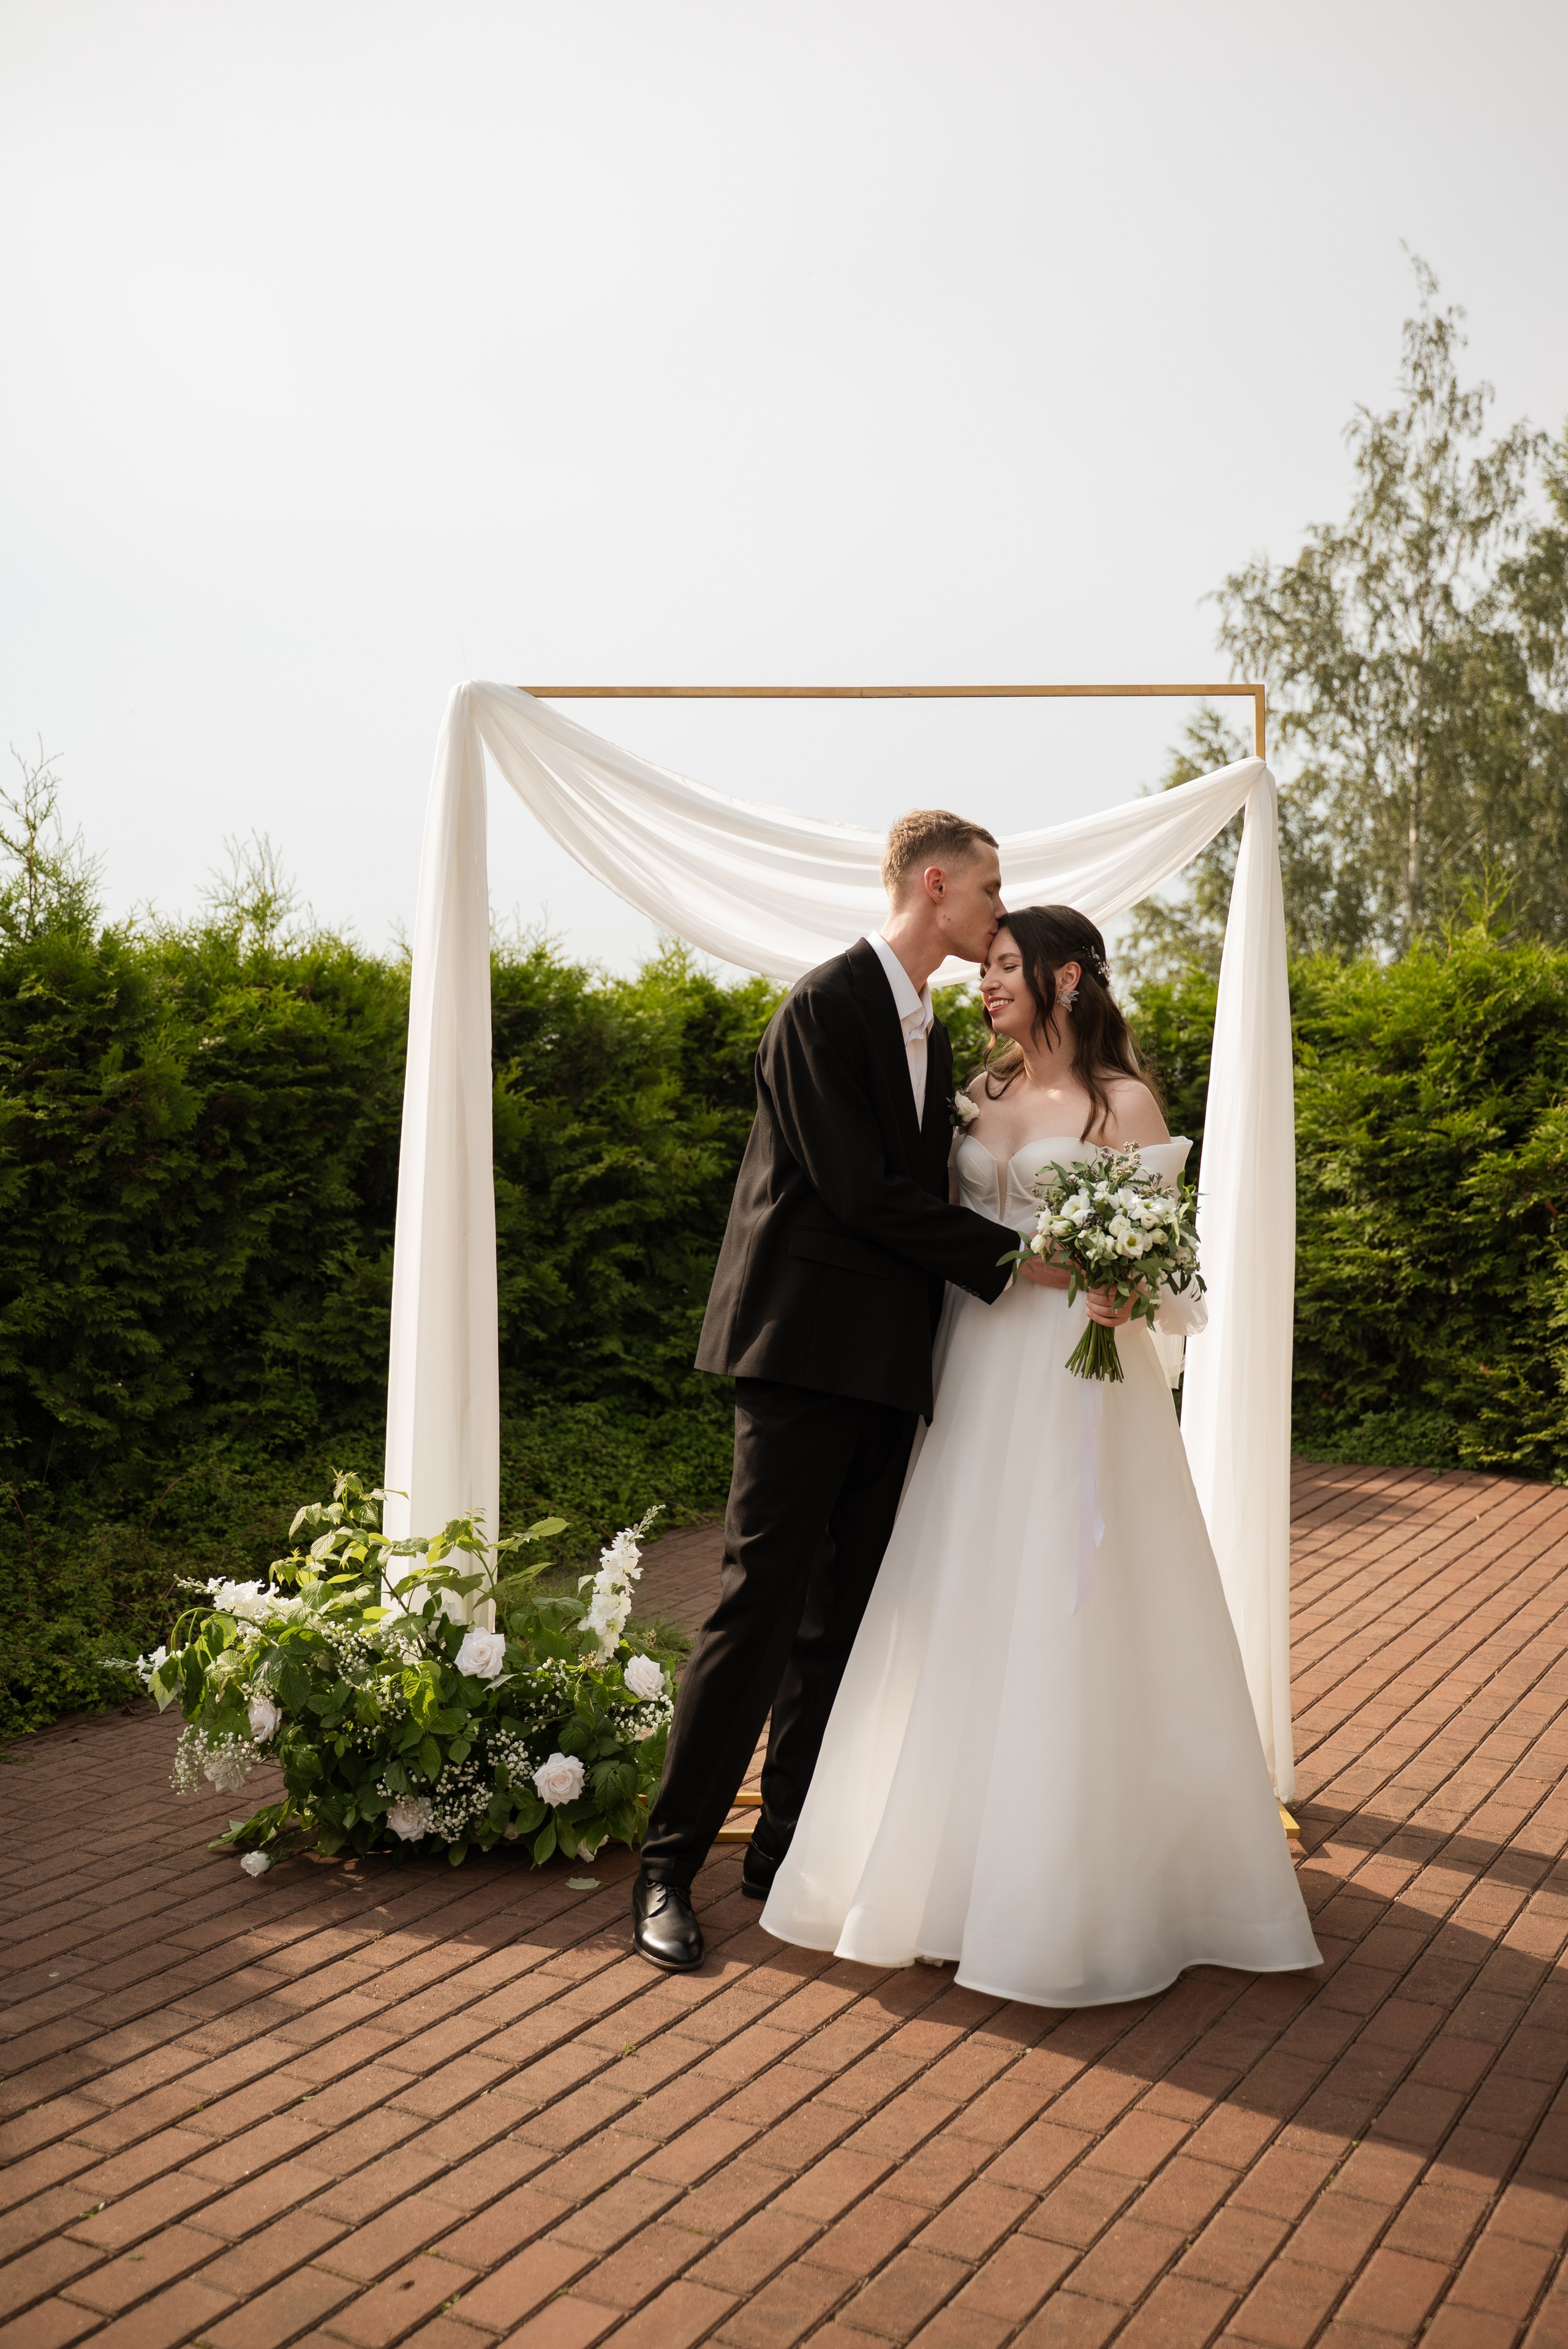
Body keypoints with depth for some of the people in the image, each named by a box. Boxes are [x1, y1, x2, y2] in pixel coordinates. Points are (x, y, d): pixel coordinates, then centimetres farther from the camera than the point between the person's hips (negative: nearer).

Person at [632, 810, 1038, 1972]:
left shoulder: (934, 1034, 18)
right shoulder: (825, 1006, -10)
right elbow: (861, 1191, -16)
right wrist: (1008, 1258, -12)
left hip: (889, 1364, 8)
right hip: (807, 1350, -8)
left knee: (843, 1617, 11)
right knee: (763, 1606, -6)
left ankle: (788, 1853, 22)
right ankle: (669, 1867, 7)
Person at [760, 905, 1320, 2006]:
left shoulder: (1123, 1103, -3)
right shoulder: (981, 1097, 13)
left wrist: (1119, 1291, -23)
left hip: (1076, 1378, -5)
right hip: (976, 1375, 5)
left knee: (1065, 1622, -1)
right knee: (962, 1616, 9)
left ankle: (1073, 1883, 14)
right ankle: (951, 1857, 24)